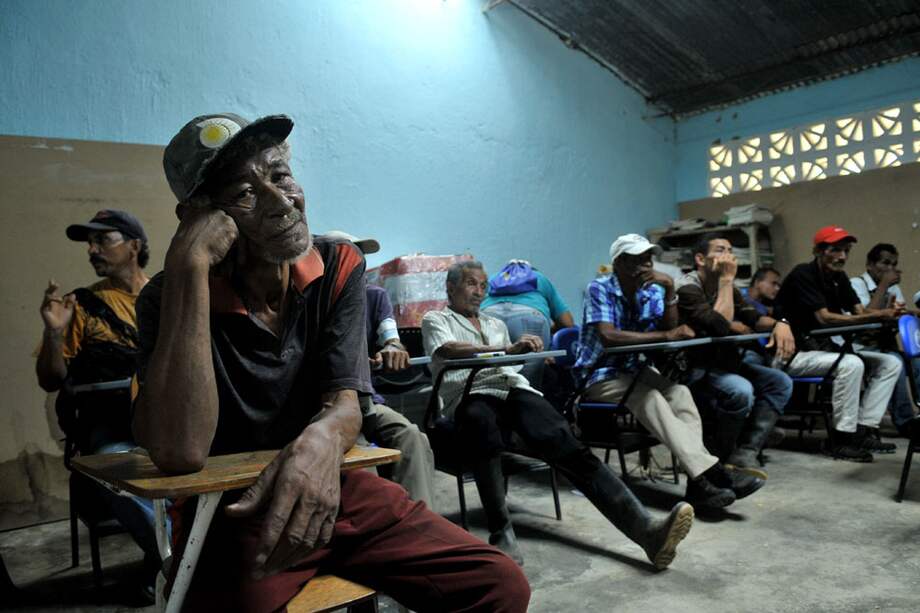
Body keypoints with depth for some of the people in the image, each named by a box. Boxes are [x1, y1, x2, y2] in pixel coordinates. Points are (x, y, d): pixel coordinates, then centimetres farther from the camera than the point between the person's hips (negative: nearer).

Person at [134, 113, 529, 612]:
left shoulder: (339, 267, -3)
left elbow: (344, 403, -9)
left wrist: (321, 440, -35)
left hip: (333, 487, 3)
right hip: (228, 511, -2)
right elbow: (179, 452, -26)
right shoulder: (171, 297, -11)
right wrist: (188, 264, -28)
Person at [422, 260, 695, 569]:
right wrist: (508, 348, -19)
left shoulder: (496, 324, 34)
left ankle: (645, 529, -39)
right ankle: (501, 534, -40)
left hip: (515, 389, 4)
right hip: (471, 395, -4)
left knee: (565, 445, -24)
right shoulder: (435, 319, 16)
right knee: (480, 421, -42)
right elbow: (449, 350, -6)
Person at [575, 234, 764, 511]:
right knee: (650, 399, -32)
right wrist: (665, 336, -27)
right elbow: (608, 337, -27)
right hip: (599, 374, -5)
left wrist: (669, 290, -15)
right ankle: (711, 471, -37)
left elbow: (670, 332, -4)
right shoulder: (599, 289, -14)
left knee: (680, 393, -23)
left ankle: (699, 480, -34)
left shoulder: (652, 291, 3)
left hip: (633, 369, 6)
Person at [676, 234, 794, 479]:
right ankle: (717, 458, -7)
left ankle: (745, 454, -11)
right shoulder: (687, 287, -16)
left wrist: (780, 323, -17)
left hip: (724, 363, 9)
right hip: (693, 370, -9)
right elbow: (720, 325, -28)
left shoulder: (728, 288, 12)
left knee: (780, 382, -6)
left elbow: (755, 318, 5)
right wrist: (727, 278, -21)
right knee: (741, 390, -31)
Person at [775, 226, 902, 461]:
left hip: (824, 348, 9)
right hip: (795, 354, -9)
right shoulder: (803, 275, -14)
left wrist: (886, 313, -22)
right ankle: (841, 438, -20)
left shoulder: (838, 277, 12)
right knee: (851, 364, -32)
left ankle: (864, 430, -3)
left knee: (891, 363, 0)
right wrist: (877, 316, -30)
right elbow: (825, 317, -22)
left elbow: (860, 311, 1)